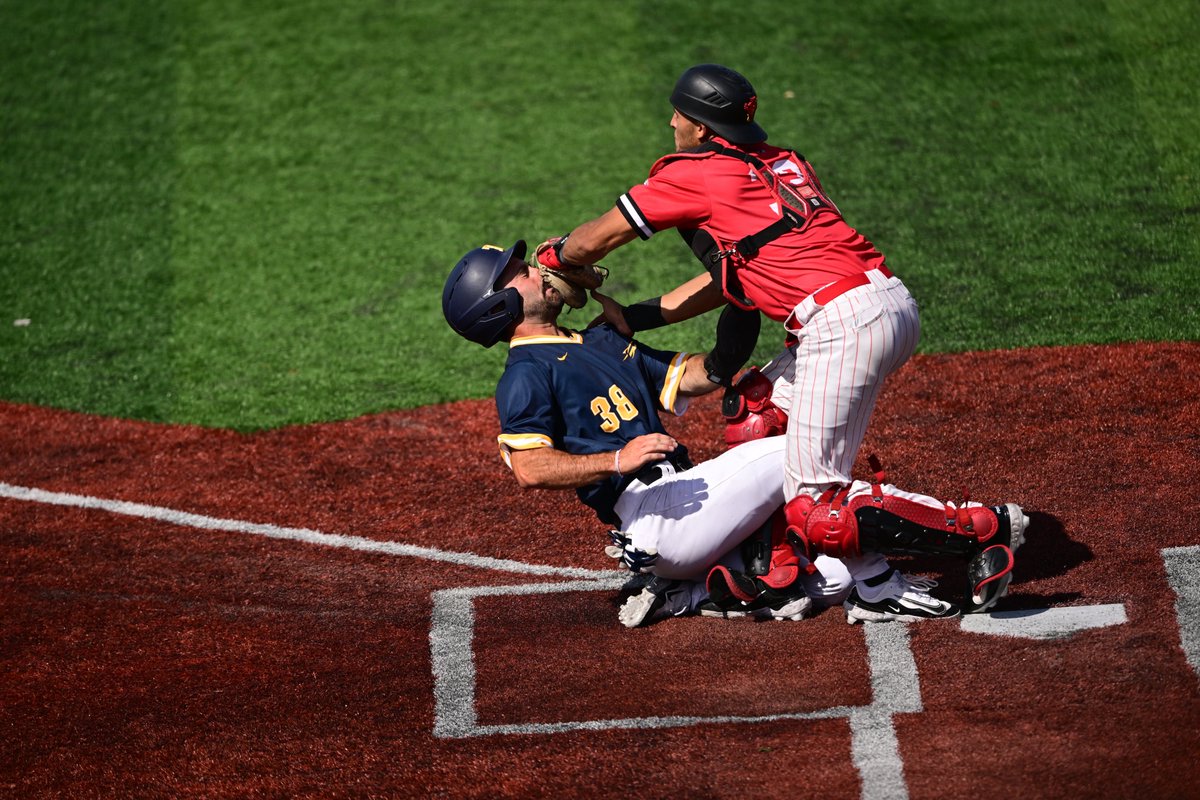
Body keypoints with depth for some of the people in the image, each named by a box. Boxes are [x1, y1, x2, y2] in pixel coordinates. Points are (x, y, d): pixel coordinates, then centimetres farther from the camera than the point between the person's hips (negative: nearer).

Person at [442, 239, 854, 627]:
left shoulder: (601, 340, 27)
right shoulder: (525, 374, -2)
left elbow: (690, 376, 22)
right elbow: (529, 469, -17)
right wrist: (616, 461, -28)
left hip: (685, 493, 9)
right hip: (650, 516, -9)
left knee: (829, 581, -1)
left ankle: (685, 595, 4)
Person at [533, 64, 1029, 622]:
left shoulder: (693, 174, 3)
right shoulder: (782, 162, 25)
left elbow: (590, 243, 11)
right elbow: (731, 276, 29)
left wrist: (554, 256, 34)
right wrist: (634, 316, 30)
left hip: (843, 323, -9)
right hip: (895, 301, 9)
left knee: (816, 512, -5)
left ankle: (982, 527, -9)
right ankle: (880, 591, 15)